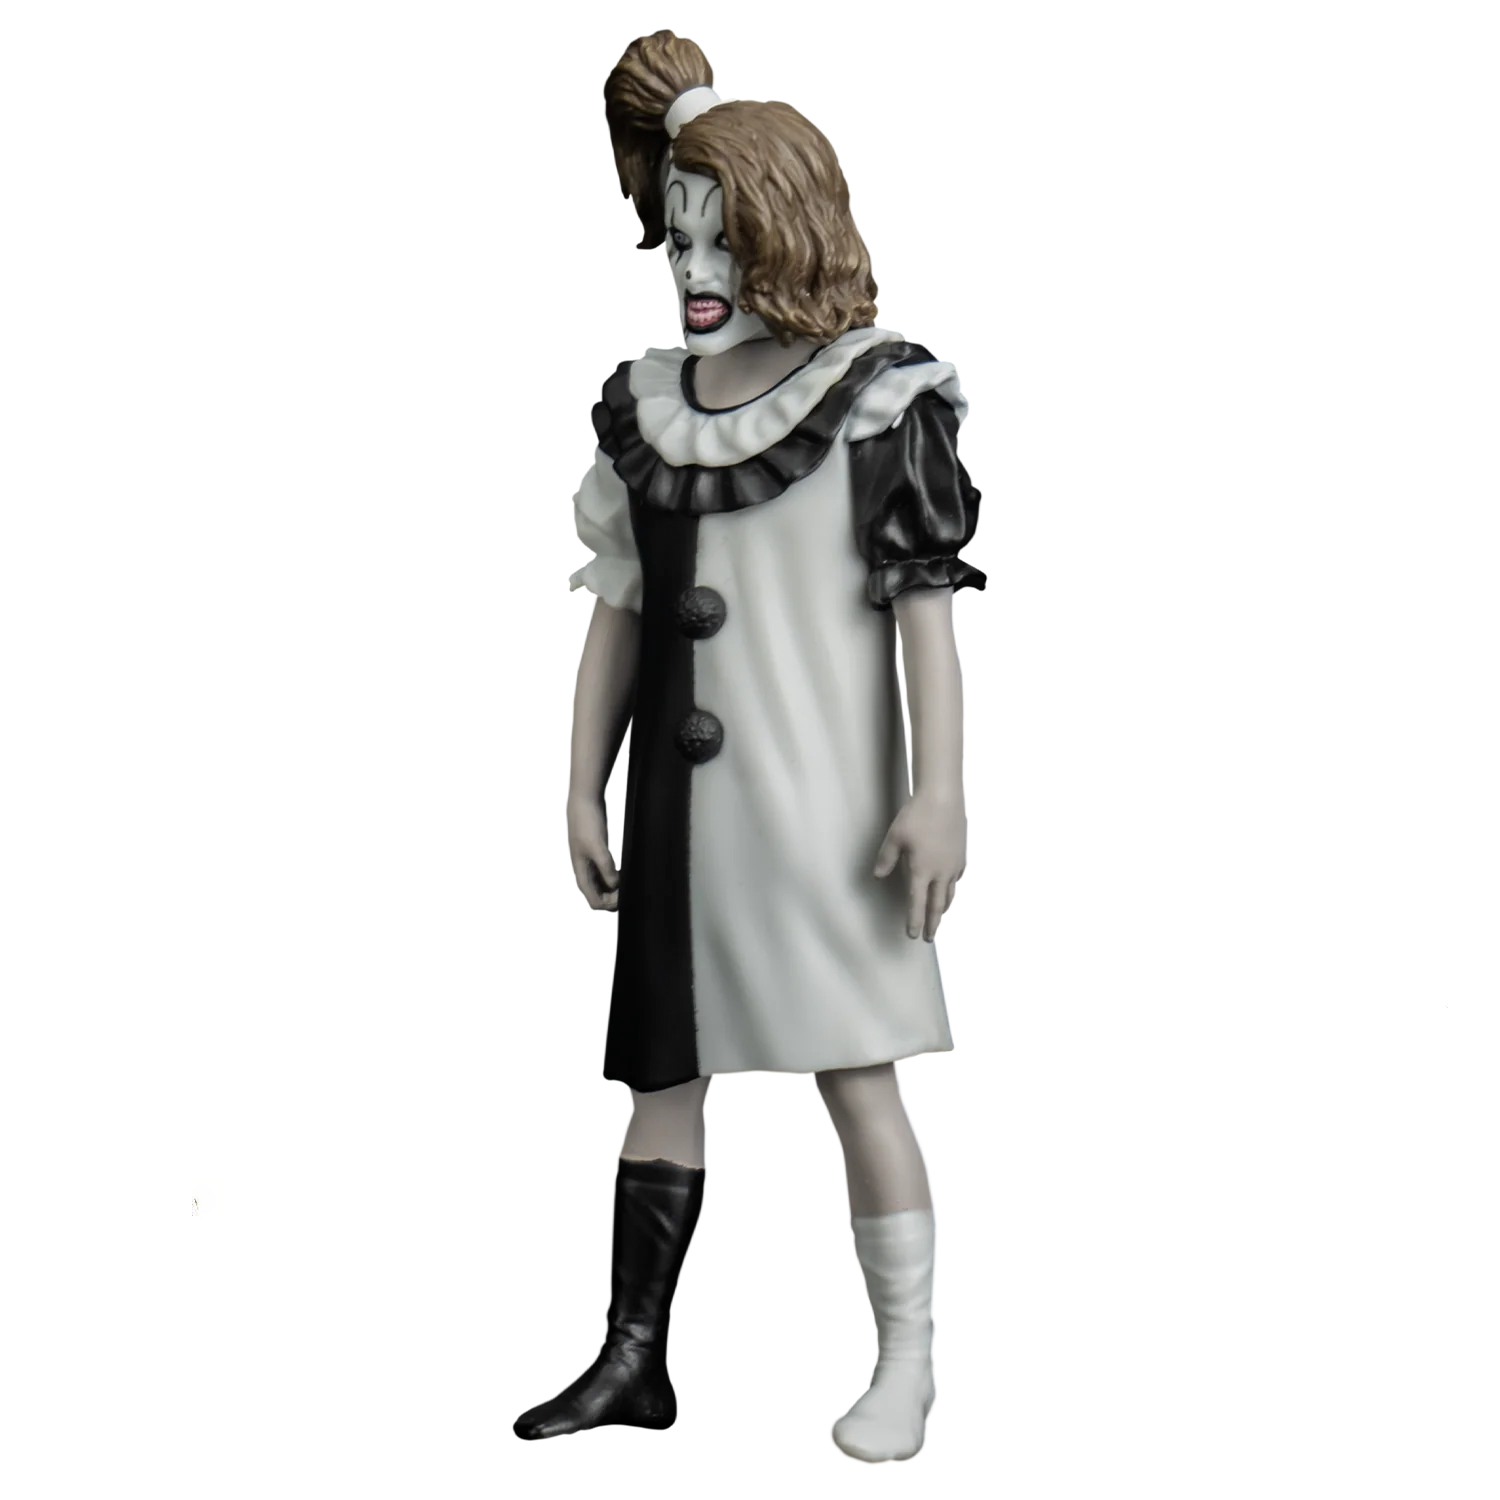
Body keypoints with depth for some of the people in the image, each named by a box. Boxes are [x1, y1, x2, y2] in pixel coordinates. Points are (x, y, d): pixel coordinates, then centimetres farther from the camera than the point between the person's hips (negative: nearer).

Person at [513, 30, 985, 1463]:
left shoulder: (878, 396, -4)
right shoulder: (645, 408, 9)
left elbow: (926, 610, -7)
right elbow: (618, 611, 11)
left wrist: (937, 790, -12)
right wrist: (583, 787, 9)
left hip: (820, 793, -5)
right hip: (685, 799, 5)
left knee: (857, 1074, -1)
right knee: (662, 1074, 10)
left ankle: (907, 1359, 14)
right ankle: (635, 1356, 21)